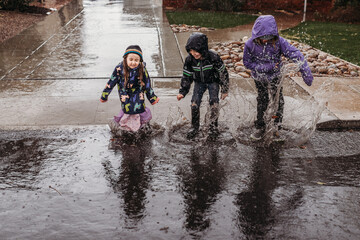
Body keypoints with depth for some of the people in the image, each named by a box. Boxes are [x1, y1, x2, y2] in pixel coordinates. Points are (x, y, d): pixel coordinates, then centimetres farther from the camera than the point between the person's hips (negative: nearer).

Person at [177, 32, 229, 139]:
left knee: (214, 102, -17)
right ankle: (195, 127, 7)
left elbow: (223, 73, -16)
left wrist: (225, 90, -11)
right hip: (199, 82, 2)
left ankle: (213, 127, 0)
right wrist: (182, 92, -13)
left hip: (213, 81, -2)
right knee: (194, 103, -10)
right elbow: (186, 76, -6)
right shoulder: (189, 59, -21)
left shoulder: (213, 57, -29)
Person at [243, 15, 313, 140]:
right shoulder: (250, 44, -23)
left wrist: (306, 72, -35)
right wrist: (266, 67, -24)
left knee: (278, 100, 10)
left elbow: (295, 54, -26)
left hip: (275, 76, 0)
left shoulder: (279, 41, -25)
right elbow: (247, 62, -13)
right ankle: (260, 128, 28)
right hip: (259, 77, 0)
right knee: (262, 101, 12)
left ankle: (276, 127, 29)